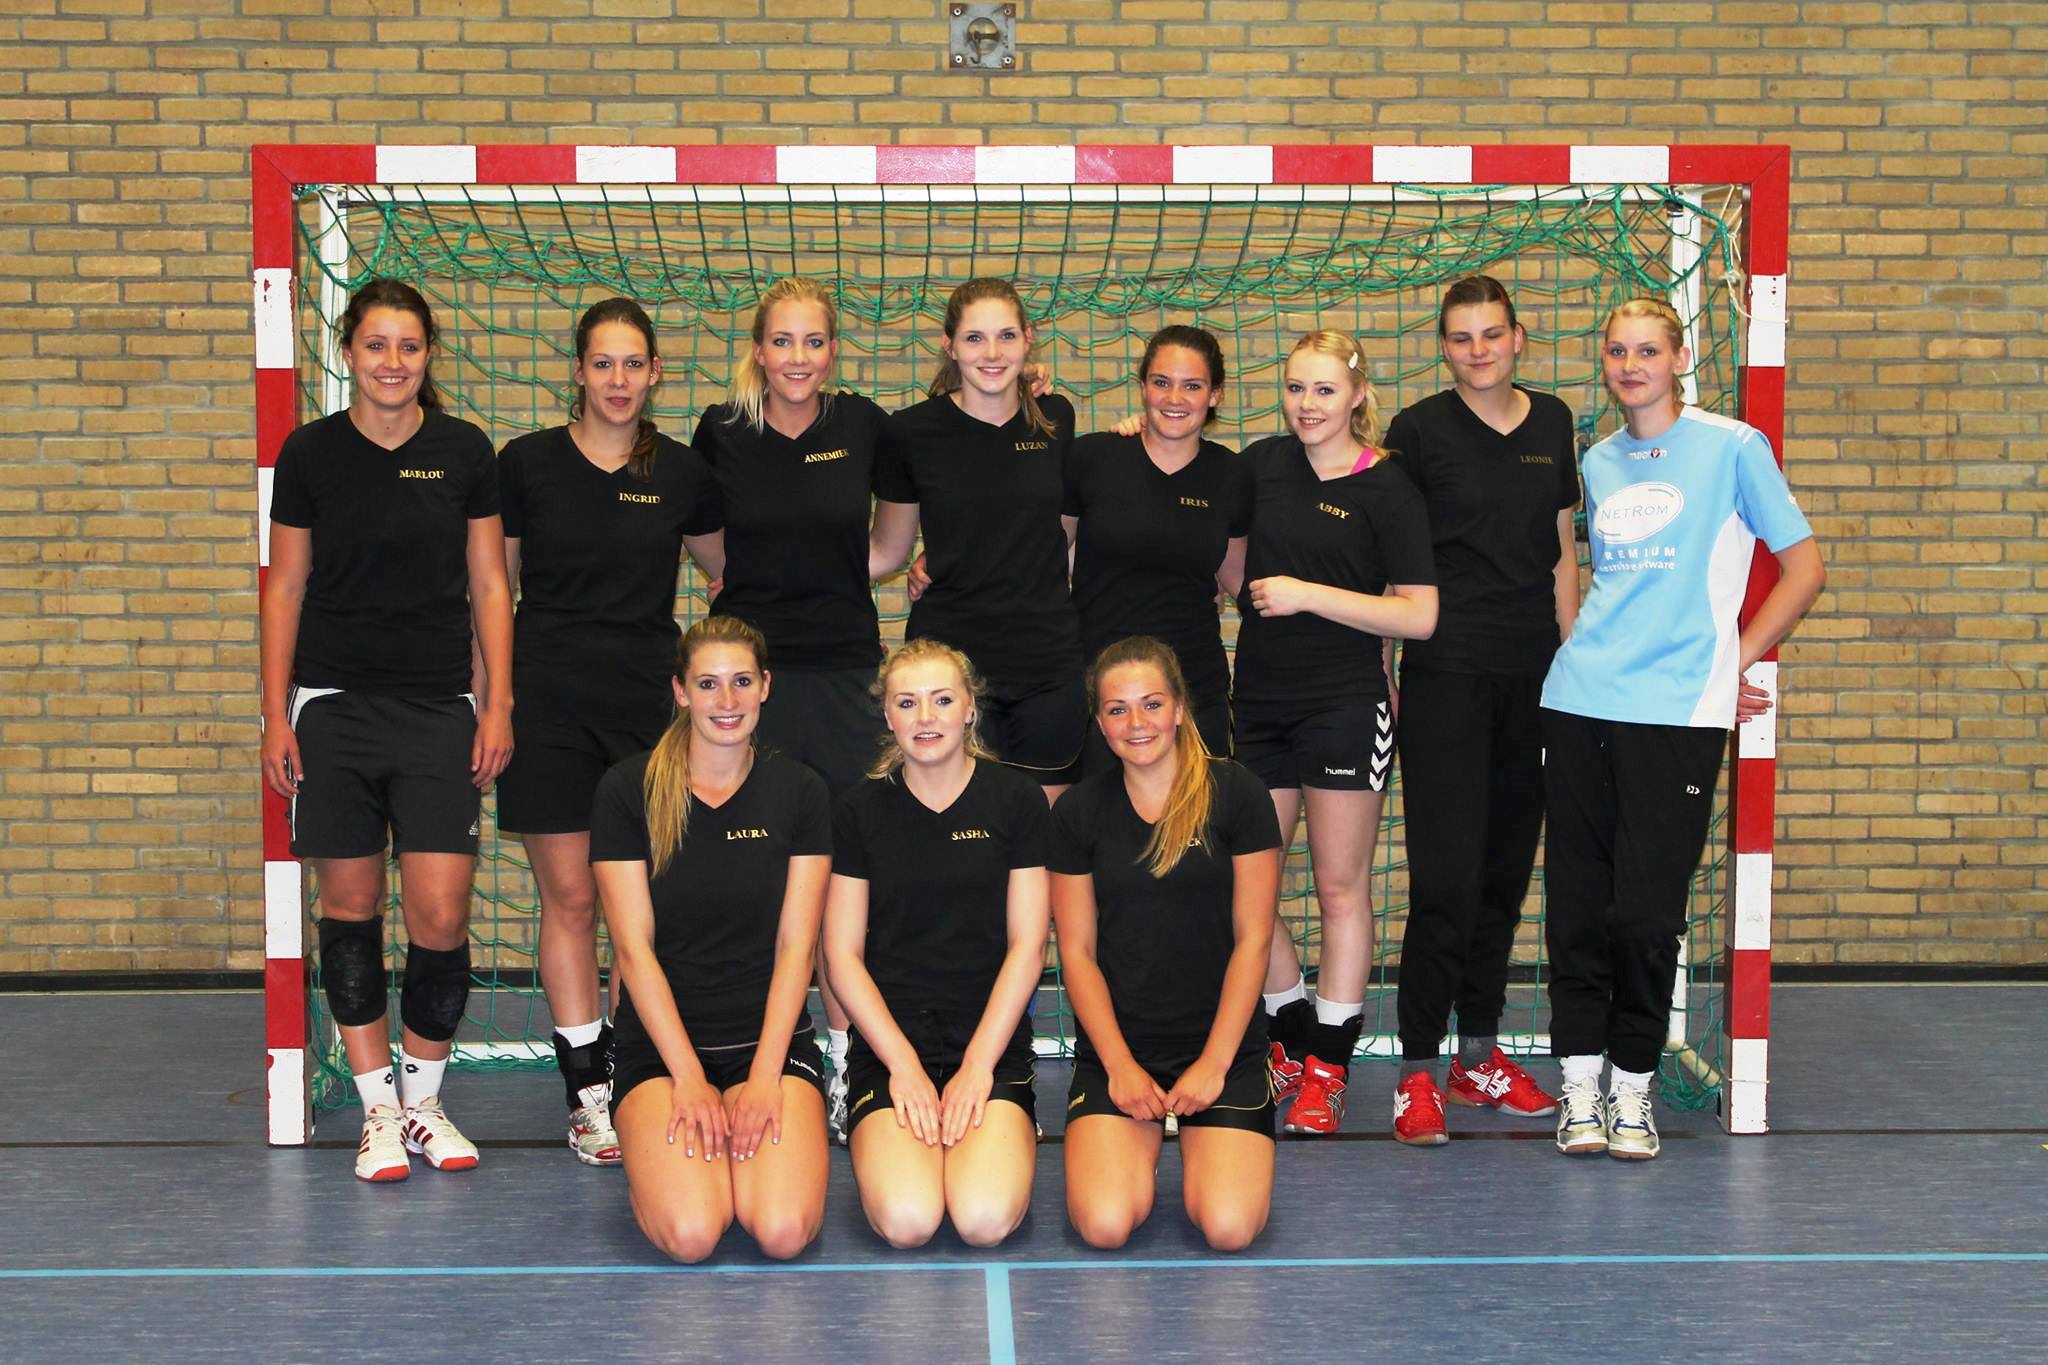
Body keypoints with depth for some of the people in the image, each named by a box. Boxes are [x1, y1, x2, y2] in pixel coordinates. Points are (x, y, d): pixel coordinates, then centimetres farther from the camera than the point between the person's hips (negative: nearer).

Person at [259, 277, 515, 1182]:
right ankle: (378, 1105, 17)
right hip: (334, 708, 0)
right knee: (349, 905, 5)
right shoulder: (311, 452, 2)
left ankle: (422, 1096, 14)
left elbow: (489, 583, 6)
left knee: (441, 913, -6)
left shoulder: (463, 451, 3)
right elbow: (285, 585, 6)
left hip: (440, 709, 0)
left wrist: (498, 704, 0)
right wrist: (276, 715, 1)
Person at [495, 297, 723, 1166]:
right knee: (569, 897, 1)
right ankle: (588, 1091, 9)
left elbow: (734, 570, 21)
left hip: (649, 700, 1)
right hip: (551, 701, -1)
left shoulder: (681, 473, 5)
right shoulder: (527, 463, 1)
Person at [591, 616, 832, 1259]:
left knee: (784, 1231, -23)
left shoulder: (799, 791, 3)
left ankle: (748, 1130, 10)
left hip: (772, 1041, 1)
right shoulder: (628, 789, -2)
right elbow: (634, 947, -5)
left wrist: (764, 1075, -11)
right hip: (660, 1045, -1)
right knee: (691, 1235, -25)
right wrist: (689, 1079, -12)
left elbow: (794, 947, 0)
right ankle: (674, 1139, 10)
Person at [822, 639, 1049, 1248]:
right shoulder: (860, 811, 5)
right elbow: (842, 954, 3)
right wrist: (903, 1065, -8)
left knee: (985, 1219, -24)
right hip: (890, 1041, 0)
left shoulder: (1016, 799, 3)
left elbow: (1027, 946, 1)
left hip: (993, 1038, 0)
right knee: (906, 1220, -24)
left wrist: (978, 1064, -8)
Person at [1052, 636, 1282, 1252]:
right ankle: (1145, 1139, 14)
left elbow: (1252, 939, -2)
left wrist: (1214, 1063, -8)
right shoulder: (1078, 812, 3)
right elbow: (1077, 952, 3)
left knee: (1229, 1227, -20)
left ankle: (1199, 1141, 15)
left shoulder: (1236, 794, -3)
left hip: (1222, 1040, -1)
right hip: (1116, 1044, 1)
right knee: (1104, 1225, -20)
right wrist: (1120, 1064, -7)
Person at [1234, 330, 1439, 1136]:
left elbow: (1419, 615, -11)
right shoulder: (1262, 465, 7)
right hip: (1259, 703, 5)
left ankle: (1328, 1068, 13)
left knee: (1340, 886, 3)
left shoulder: (1385, 487, -7)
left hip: (1346, 706, -5)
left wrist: (1308, 594, -16)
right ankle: (1292, 1041, 25)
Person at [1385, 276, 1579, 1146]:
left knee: (1506, 871, 10)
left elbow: (1562, 552, 16)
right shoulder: (1417, 431, -1)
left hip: (1534, 680, 5)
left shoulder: (1553, 424, 11)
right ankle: (1418, 1070, -3)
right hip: (1446, 674, -5)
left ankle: (1480, 1055, 22)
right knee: (1447, 875, -10)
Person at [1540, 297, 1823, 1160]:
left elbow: (1804, 569, 2)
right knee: (1576, 903, 3)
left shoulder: (1732, 447, 0)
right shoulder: (1598, 463, 15)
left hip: (1678, 715, -4)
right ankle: (1580, 1084, 12)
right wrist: (1599, 656, 12)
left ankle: (1632, 1088, 11)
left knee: (1647, 910, -4)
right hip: (1579, 702, 4)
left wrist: (1732, 660, -1)